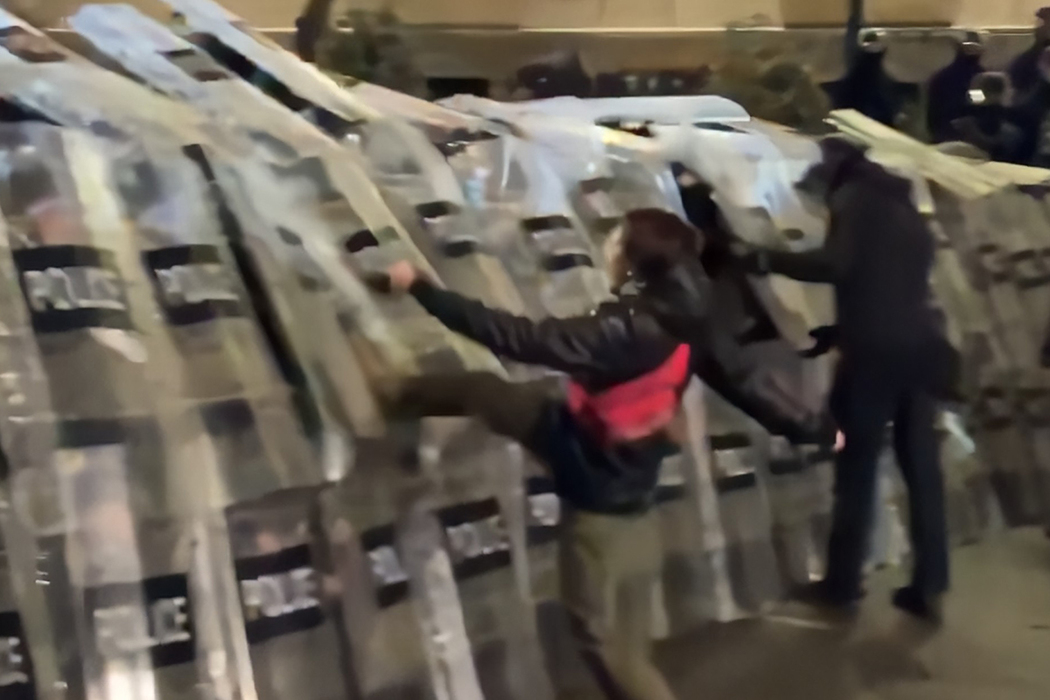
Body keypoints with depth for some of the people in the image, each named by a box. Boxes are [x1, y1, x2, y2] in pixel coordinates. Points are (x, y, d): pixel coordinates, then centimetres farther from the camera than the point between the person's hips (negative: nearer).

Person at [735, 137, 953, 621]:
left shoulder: (852, 198, -1)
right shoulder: (902, 205, 23)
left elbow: (837, 264, -16)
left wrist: (766, 260, -8)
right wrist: (835, 331, 28)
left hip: (875, 349, -7)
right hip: (919, 345, 7)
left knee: (858, 466, -1)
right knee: (921, 465, 7)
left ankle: (842, 584, 4)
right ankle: (929, 587, 9)